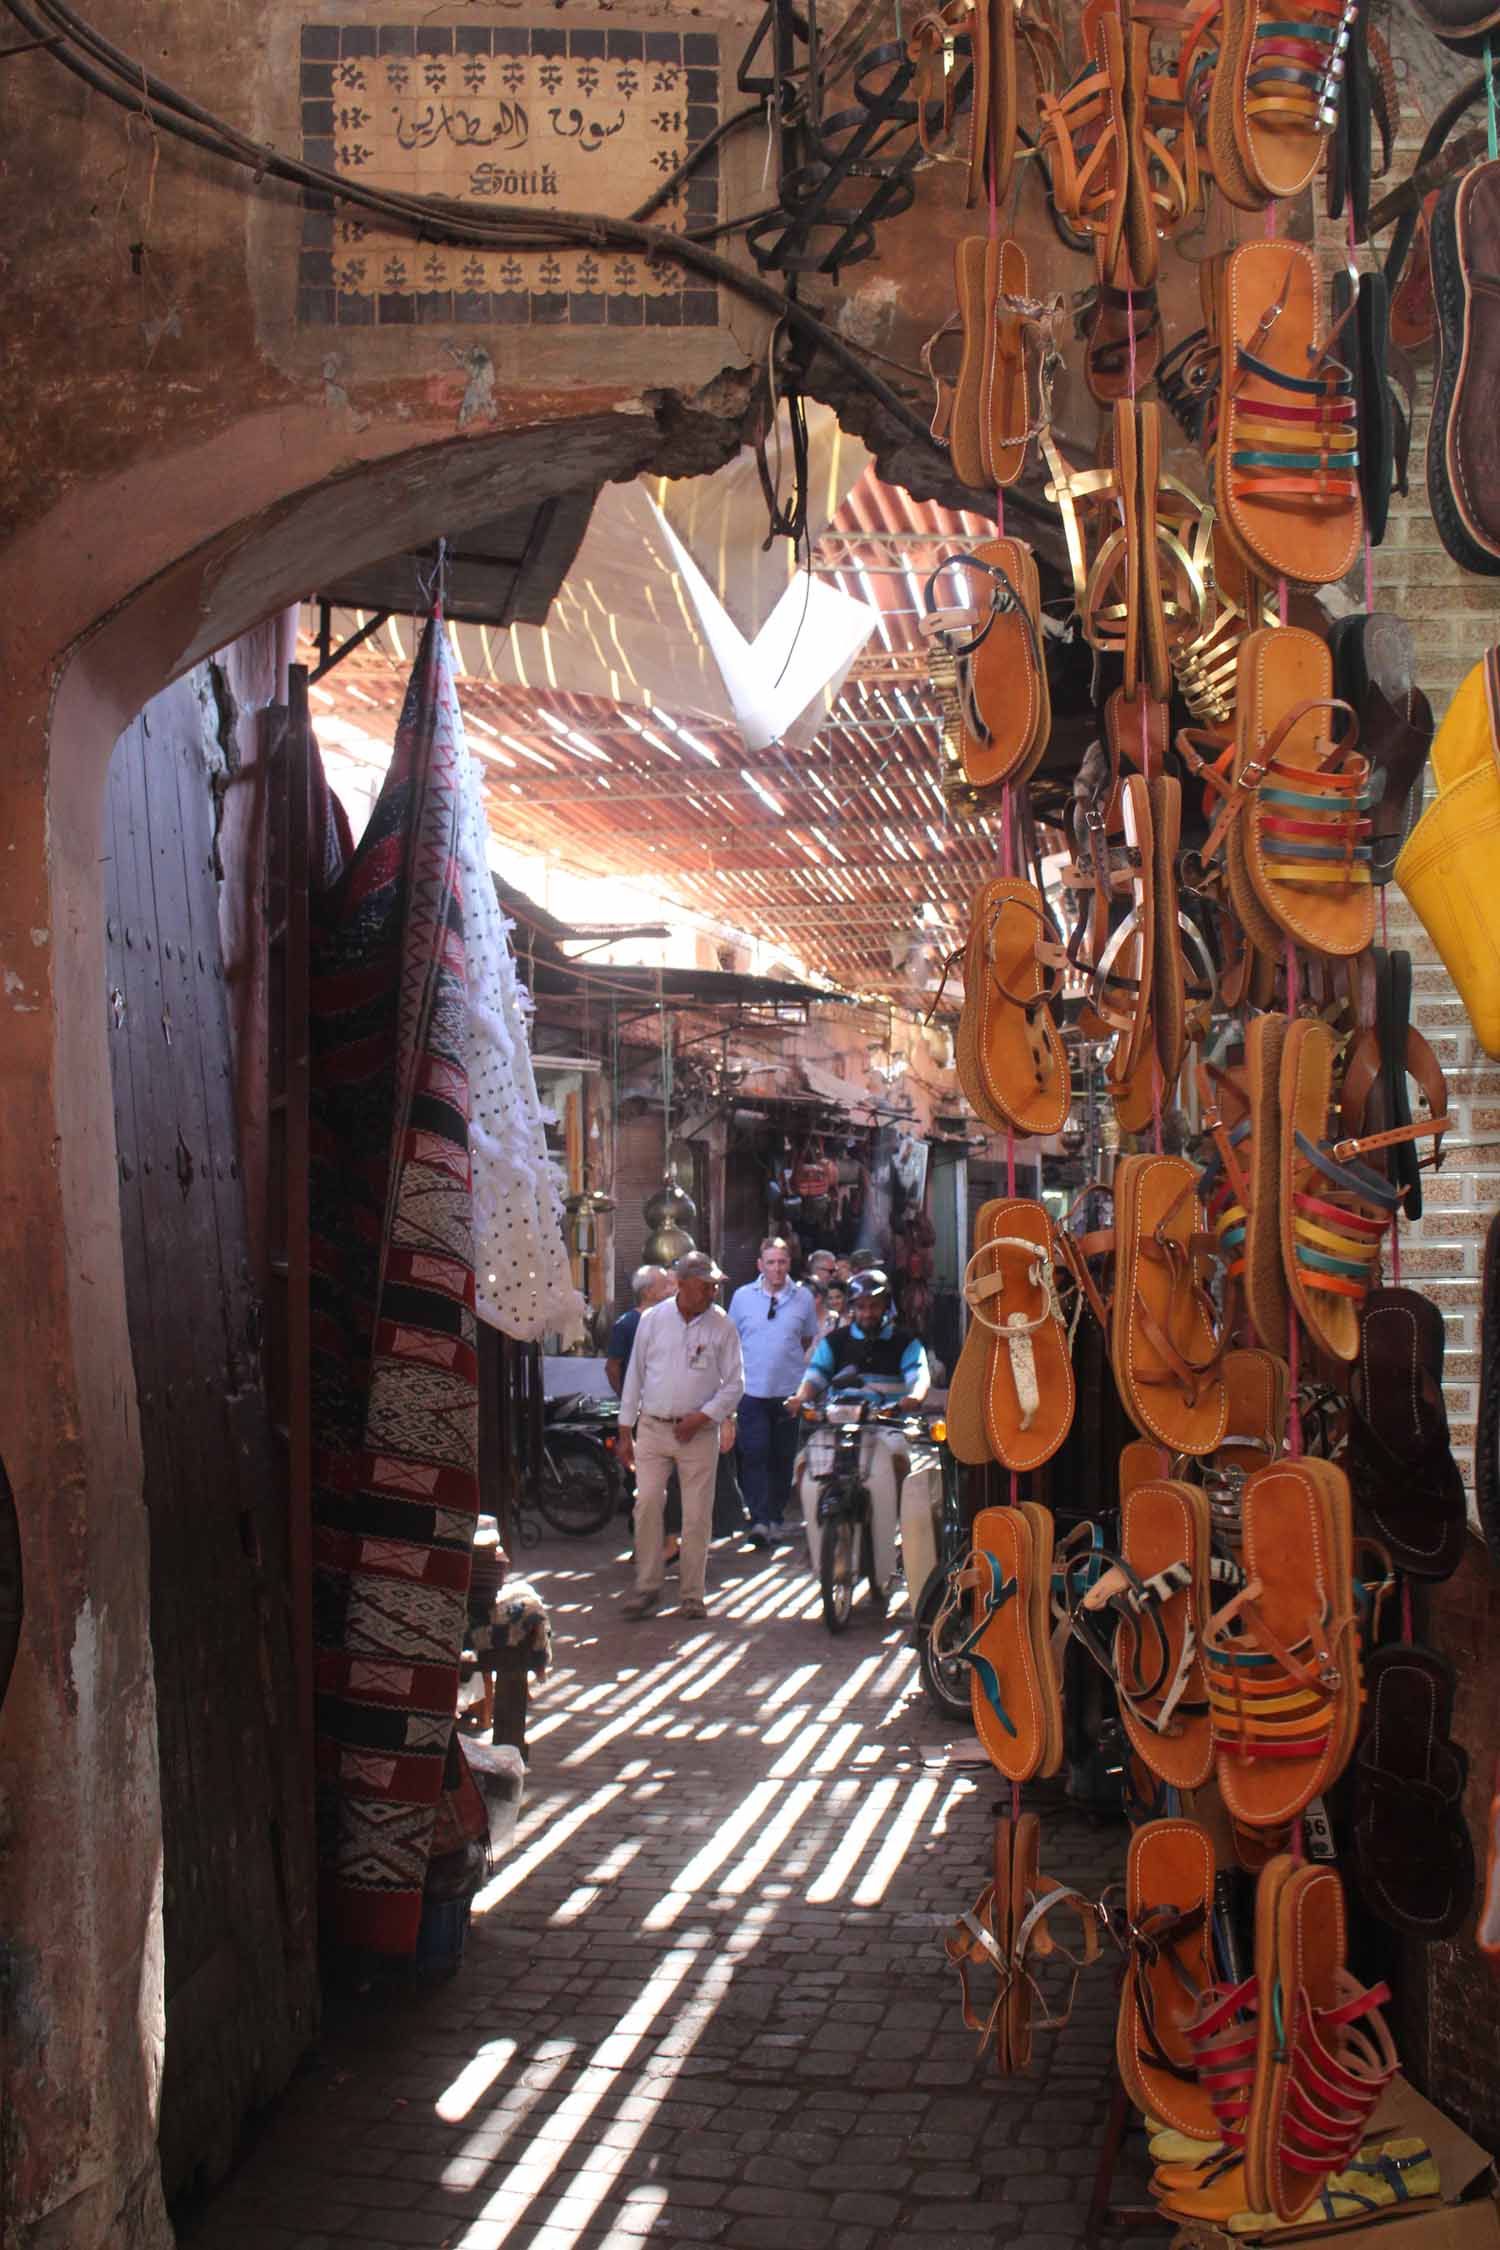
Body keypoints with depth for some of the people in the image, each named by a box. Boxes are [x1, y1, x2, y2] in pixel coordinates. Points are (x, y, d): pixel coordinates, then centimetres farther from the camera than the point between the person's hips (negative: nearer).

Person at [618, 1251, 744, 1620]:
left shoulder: (722, 1326, 0)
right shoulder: (652, 1319, 3)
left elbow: (734, 1384, 2)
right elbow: (635, 1375, 8)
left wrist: (702, 1417, -11)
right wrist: (626, 1432, 6)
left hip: (699, 1433, -1)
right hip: (653, 1427, 1)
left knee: (697, 1516, 0)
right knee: (646, 1504, -8)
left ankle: (692, 1596, 10)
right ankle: (647, 1586, 5)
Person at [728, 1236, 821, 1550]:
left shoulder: (804, 1297, 5)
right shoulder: (743, 1296, 4)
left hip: (790, 1390, 1)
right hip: (752, 1391, -1)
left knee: (783, 1457, 9)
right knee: (754, 1454, -11)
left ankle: (775, 1517, 21)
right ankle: (760, 1519, -13)